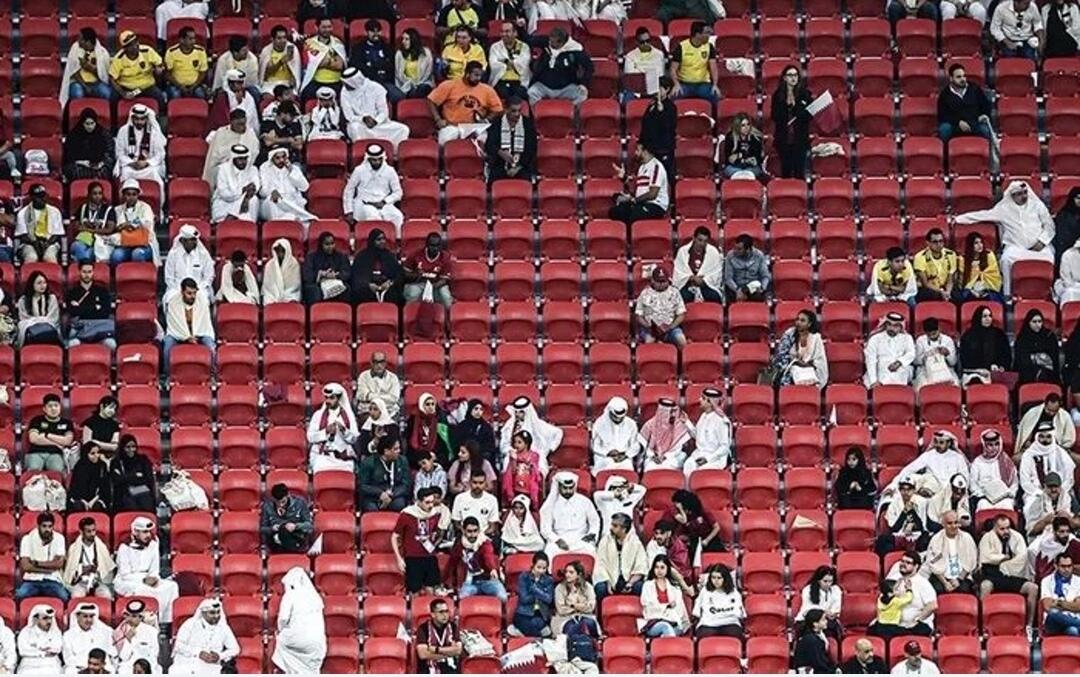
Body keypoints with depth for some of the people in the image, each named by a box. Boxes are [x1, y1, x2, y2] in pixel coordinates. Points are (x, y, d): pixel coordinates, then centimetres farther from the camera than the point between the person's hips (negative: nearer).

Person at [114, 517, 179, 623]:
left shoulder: (153, 545, 4)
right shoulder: (125, 548, -11)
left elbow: (155, 571, 7)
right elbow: (125, 575, -13)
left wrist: (153, 578, -16)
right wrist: (144, 579, -23)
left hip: (147, 580, 6)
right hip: (125, 583, -6)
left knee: (171, 586, -17)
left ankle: (167, 622, -19)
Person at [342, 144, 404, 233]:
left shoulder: (390, 171, 5)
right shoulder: (359, 170, 1)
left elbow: (398, 192, 9)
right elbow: (349, 191, 8)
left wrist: (384, 202, -8)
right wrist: (349, 212, 1)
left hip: (384, 204, 2)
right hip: (364, 204, -2)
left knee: (398, 217, -29)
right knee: (374, 216, -37)